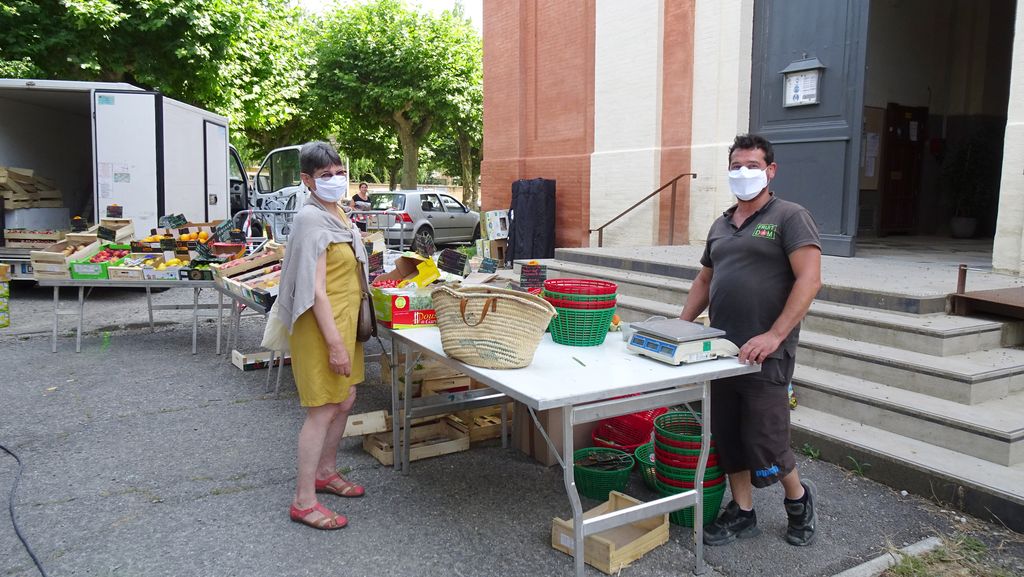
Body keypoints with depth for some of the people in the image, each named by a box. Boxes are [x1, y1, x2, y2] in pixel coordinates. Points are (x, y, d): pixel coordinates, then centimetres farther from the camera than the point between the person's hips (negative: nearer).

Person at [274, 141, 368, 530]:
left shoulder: (337, 213, 12)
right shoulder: (312, 220, -18)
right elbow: (315, 289, -22)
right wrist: (335, 343, -24)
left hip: (345, 322, 10)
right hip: (322, 326, -9)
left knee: (345, 401, 17)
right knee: (323, 410, -4)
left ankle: (326, 472, 35)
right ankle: (303, 501, 6)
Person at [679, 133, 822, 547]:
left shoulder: (789, 217, -5)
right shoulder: (721, 225, 16)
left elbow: (809, 280, -14)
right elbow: (704, 281, 23)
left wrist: (774, 335, -22)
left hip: (765, 354, -6)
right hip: (721, 350, 6)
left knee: (765, 442, -1)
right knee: (727, 435, 11)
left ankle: (798, 498, 28)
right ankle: (741, 513, 27)